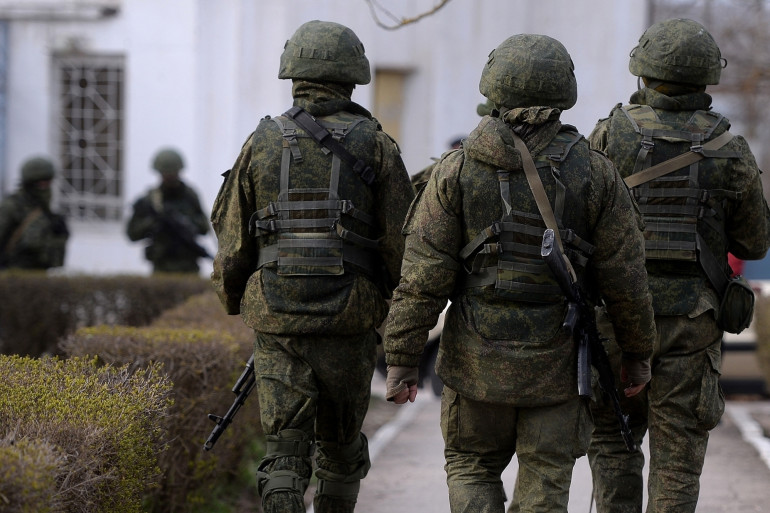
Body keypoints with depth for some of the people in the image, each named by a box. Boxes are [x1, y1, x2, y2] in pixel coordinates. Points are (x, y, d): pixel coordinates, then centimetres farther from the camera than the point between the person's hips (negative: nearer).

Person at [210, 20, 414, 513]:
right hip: (349, 322, 0)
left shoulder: (262, 143, 4)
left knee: (285, 450, 0)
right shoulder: (375, 145, 0)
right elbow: (404, 241, -2)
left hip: (277, 323, 1)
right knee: (341, 446, 17)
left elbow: (232, 238, 8)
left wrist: (235, 302, 23)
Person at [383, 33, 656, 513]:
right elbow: (625, 279, -1)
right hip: (557, 363, 0)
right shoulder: (595, 174, -5)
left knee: (472, 469, 17)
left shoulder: (456, 172, -5)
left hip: (477, 360, 0)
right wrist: (638, 353, 12)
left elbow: (422, 278, -7)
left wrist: (402, 360, -2)